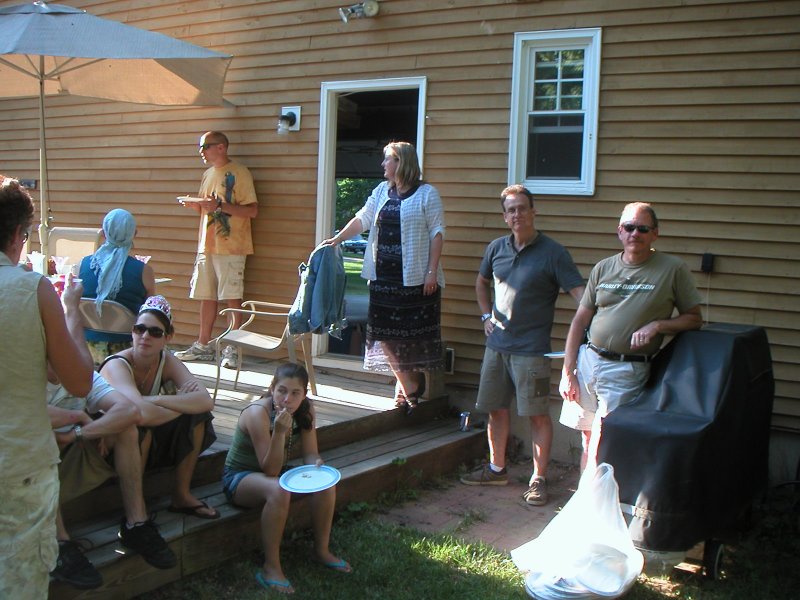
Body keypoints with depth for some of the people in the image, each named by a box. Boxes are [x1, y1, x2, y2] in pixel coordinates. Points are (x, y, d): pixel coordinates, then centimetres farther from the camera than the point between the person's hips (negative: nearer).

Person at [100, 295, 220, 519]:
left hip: (151, 447, 6)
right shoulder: (117, 366, -25)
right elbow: (142, 414, -43)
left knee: (198, 416, -13)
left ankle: (182, 494, -4)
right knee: (140, 427, -36)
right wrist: (182, 403, -26)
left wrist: (154, 400, -32)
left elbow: (206, 401, -24)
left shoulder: (167, 361, -8)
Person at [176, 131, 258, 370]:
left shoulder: (239, 173, -7)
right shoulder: (208, 174, 18)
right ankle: (203, 346, 18)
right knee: (206, 296, 10)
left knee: (232, 297, -4)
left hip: (230, 247, -7)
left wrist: (220, 206, -21)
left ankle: (232, 349, 2)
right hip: (207, 245, 7)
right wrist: (195, 205, 4)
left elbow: (252, 210, -14)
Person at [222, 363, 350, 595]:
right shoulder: (258, 413, -29)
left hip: (272, 473, 7)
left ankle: (322, 550, 6)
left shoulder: (305, 409, -10)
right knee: (278, 490, -36)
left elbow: (310, 453, -5)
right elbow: (270, 469, -29)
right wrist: (280, 431, -42)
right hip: (238, 477, -6)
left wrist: (316, 464, -28)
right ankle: (271, 568, -24)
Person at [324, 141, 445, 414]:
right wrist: (337, 239, 1)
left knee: (413, 334, -1)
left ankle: (408, 384, 15)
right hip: (383, 275, 6)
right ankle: (410, 386, 14)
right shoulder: (382, 191, 14)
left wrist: (432, 272, -12)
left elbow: (437, 233, -7)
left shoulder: (426, 193, -4)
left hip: (415, 277, -6)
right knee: (385, 333, 4)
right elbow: (362, 219, 14)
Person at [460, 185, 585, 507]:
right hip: (497, 344, 5)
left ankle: (538, 480, 9)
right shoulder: (497, 248, 8)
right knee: (496, 409, 13)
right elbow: (481, 282, 26)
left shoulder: (552, 252, -8)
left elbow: (580, 293, -13)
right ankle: (496, 469, 29)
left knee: (538, 415, -1)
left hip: (531, 349, -5)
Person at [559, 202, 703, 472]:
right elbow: (580, 321, 9)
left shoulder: (673, 269, -2)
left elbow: (694, 319, 3)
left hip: (627, 371, -4)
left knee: (601, 448, -7)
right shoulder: (603, 268, 8)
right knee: (587, 440, 10)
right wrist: (567, 372, 4)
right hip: (588, 359, 4)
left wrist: (657, 325, -16)